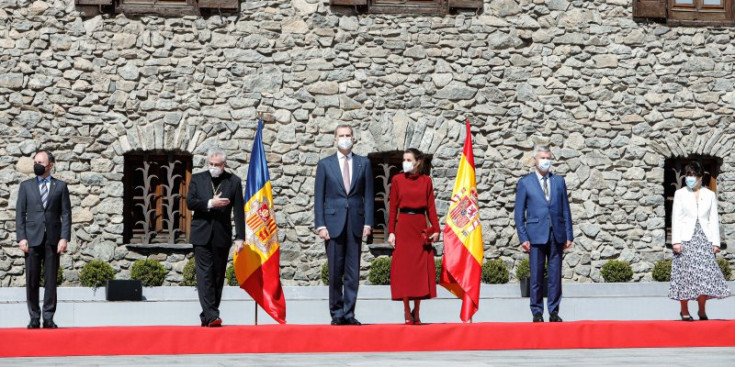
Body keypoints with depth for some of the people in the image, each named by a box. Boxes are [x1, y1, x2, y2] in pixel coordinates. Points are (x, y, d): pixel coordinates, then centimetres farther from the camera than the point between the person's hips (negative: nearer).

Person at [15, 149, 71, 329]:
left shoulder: (61, 186, 9)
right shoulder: (26, 186, 12)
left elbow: (66, 213, 5)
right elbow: (20, 213, 8)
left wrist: (64, 238, -5)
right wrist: (21, 238, -3)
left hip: (53, 239, -1)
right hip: (32, 239, 1)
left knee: (51, 280, 0)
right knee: (32, 281, 0)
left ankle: (48, 318, 4)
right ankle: (34, 317, 6)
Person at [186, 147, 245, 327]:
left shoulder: (233, 181, 4)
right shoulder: (197, 179, 7)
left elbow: (239, 211, 0)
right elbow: (190, 202, -3)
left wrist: (240, 237, -5)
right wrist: (210, 203, -18)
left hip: (222, 236, 1)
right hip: (201, 234, -1)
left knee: (218, 276, 5)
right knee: (205, 275, -11)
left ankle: (207, 316, 13)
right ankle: (211, 315, -17)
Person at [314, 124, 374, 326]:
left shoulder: (363, 163, 9)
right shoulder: (325, 164, 6)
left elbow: (368, 195, 8)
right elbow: (318, 197, 4)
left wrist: (368, 222, -2)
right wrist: (320, 225, -5)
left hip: (356, 223, 1)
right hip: (333, 222, -1)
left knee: (353, 271, 1)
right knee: (335, 271, 1)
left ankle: (349, 313, 6)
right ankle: (336, 313, 9)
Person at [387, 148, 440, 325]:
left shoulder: (426, 181, 7)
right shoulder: (397, 180, 4)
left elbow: (431, 207, 6)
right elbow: (393, 208, 3)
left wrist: (436, 229, -3)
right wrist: (391, 232, -4)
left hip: (421, 227, 1)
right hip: (403, 227, -1)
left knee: (421, 268, 1)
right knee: (404, 268, -2)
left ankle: (416, 312, 11)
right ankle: (407, 312, 5)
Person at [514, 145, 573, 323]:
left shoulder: (559, 181, 13)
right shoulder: (525, 182, 6)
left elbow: (565, 209, 12)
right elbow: (519, 213, 4)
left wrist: (569, 235, 5)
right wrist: (523, 237, -5)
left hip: (556, 235, 2)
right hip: (536, 235, -2)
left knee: (555, 275, 3)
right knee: (536, 276, 0)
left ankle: (554, 311, 10)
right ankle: (537, 313, 6)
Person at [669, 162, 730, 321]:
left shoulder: (709, 195, 10)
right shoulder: (680, 194, 7)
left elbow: (714, 220, 9)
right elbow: (676, 218, 2)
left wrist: (715, 242, 2)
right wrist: (676, 241, -7)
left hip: (704, 239, 1)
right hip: (686, 239, -1)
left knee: (705, 274, -4)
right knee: (685, 274, -3)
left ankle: (702, 310, 9)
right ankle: (684, 311, 6)